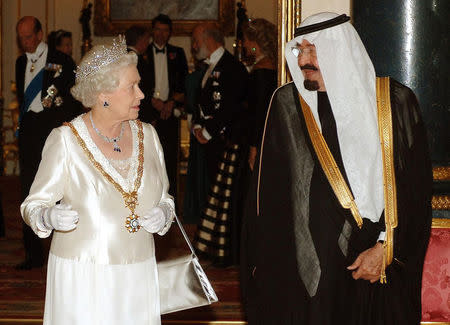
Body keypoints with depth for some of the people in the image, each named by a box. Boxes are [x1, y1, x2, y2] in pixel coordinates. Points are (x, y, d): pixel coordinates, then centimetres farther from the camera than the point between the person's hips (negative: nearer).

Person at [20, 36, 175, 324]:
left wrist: (164, 214, -5)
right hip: (81, 276, -4)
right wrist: (49, 217, -25)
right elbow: (34, 205, -3)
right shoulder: (66, 139, -6)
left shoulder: (147, 135, 7)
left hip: (138, 275, 4)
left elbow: (164, 198, 17)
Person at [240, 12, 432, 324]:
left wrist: (385, 249, -8)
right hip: (304, 269, 0)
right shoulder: (286, 103, 1)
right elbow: (269, 190, 4)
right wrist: (267, 262, 0)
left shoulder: (396, 102, -2)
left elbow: (416, 188, -1)